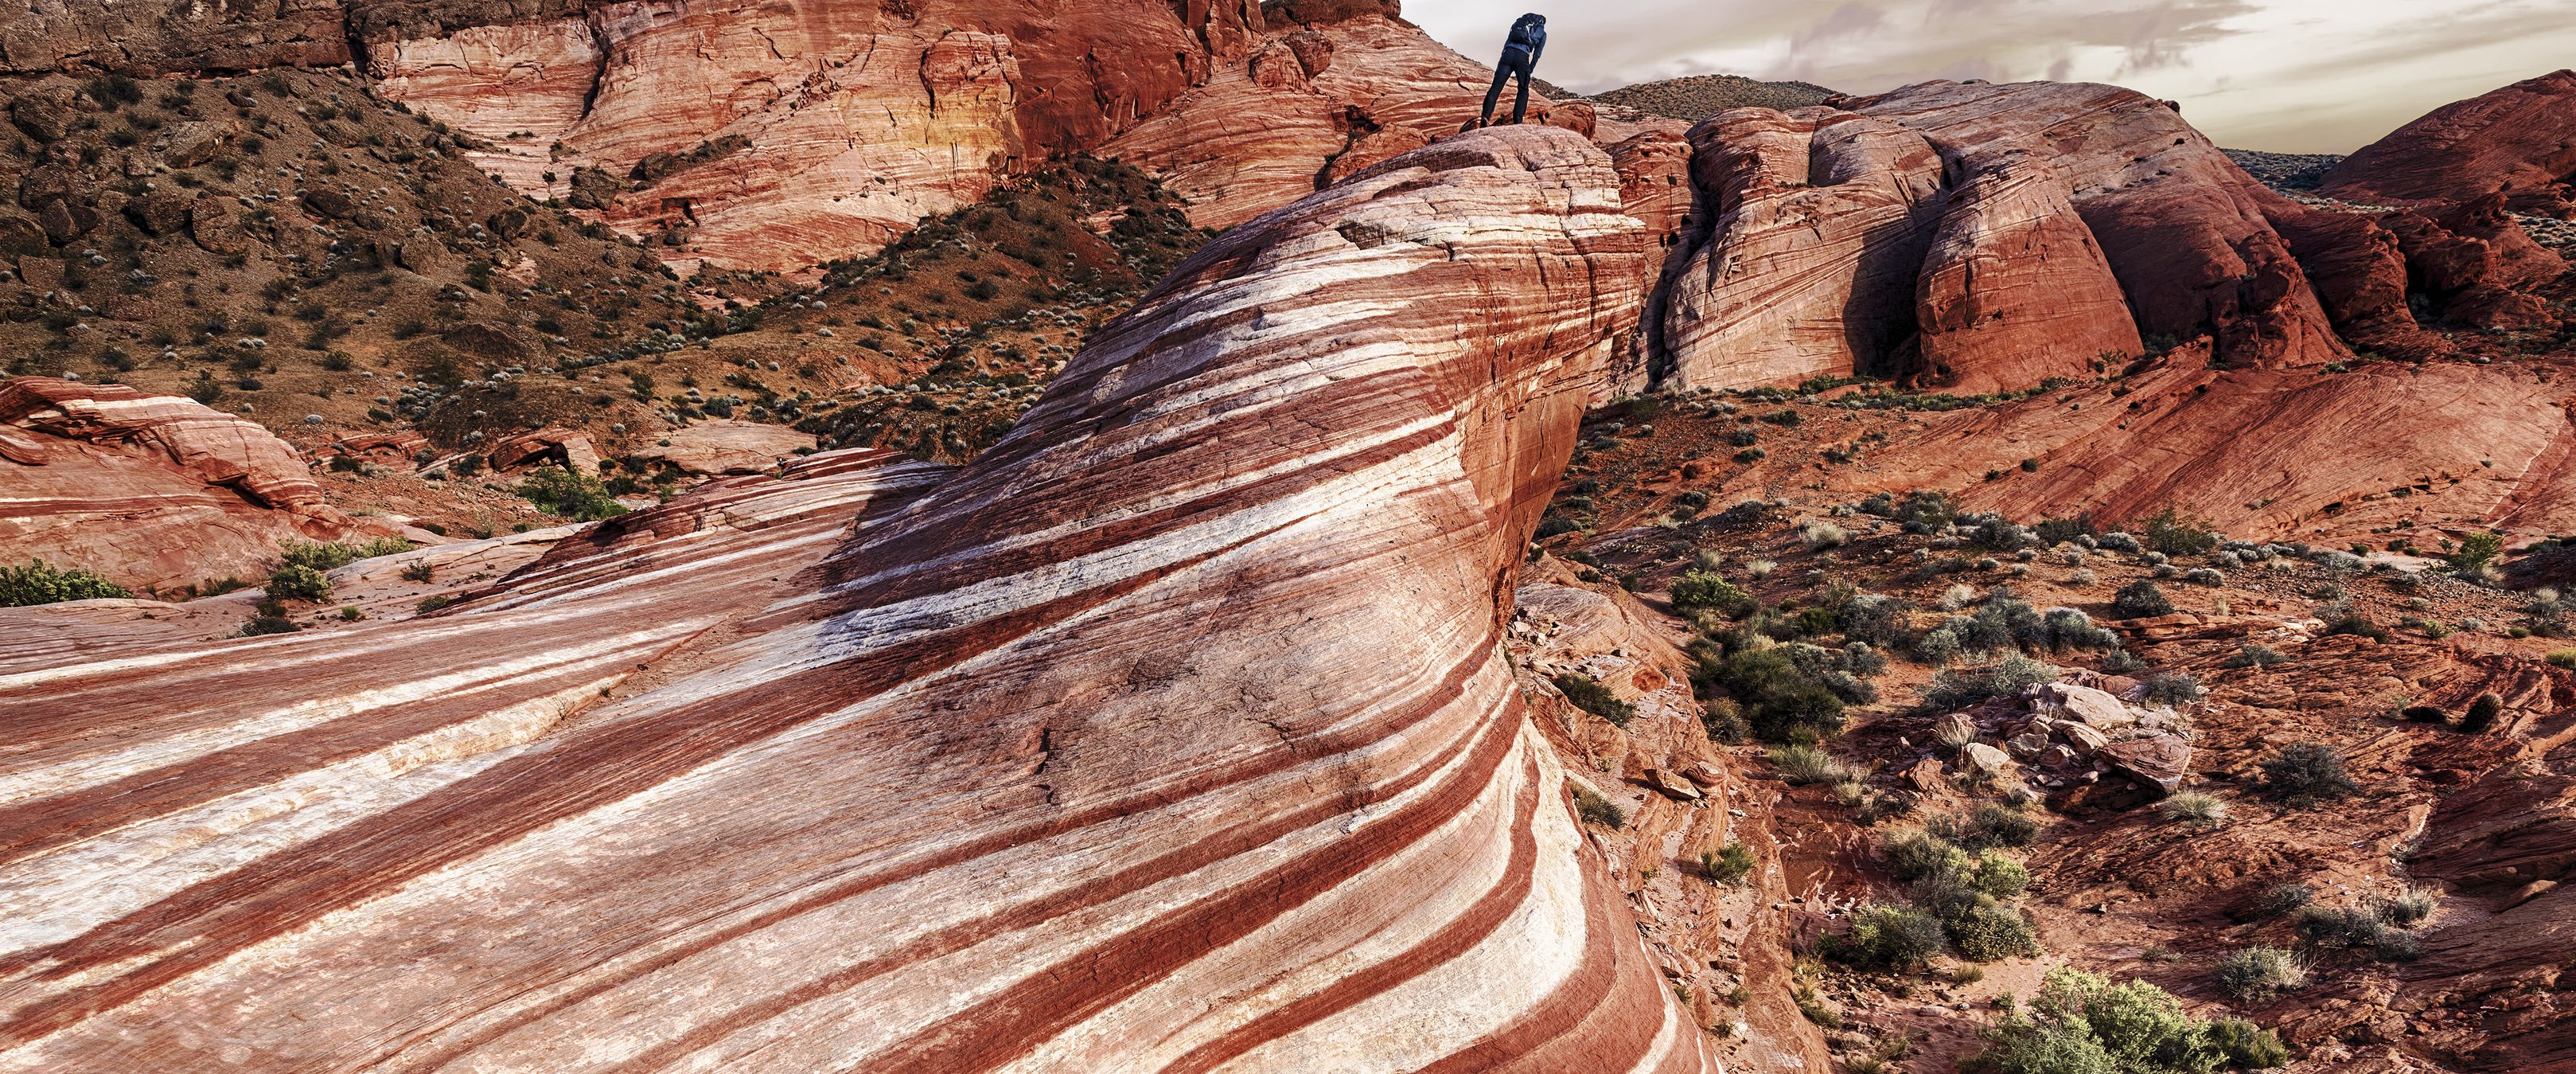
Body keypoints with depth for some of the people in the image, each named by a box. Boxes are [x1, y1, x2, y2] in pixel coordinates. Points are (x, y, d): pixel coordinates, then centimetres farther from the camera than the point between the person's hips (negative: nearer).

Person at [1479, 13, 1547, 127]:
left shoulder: (1519, 23, 29)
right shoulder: (1542, 34, 20)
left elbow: (1507, 41, 22)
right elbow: (1536, 55, 15)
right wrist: (1530, 71, 20)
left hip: (1508, 52, 2)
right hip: (1522, 56, -2)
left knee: (1496, 87, -6)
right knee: (1523, 91, 12)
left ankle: (1485, 116, -25)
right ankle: (1517, 121, -3)